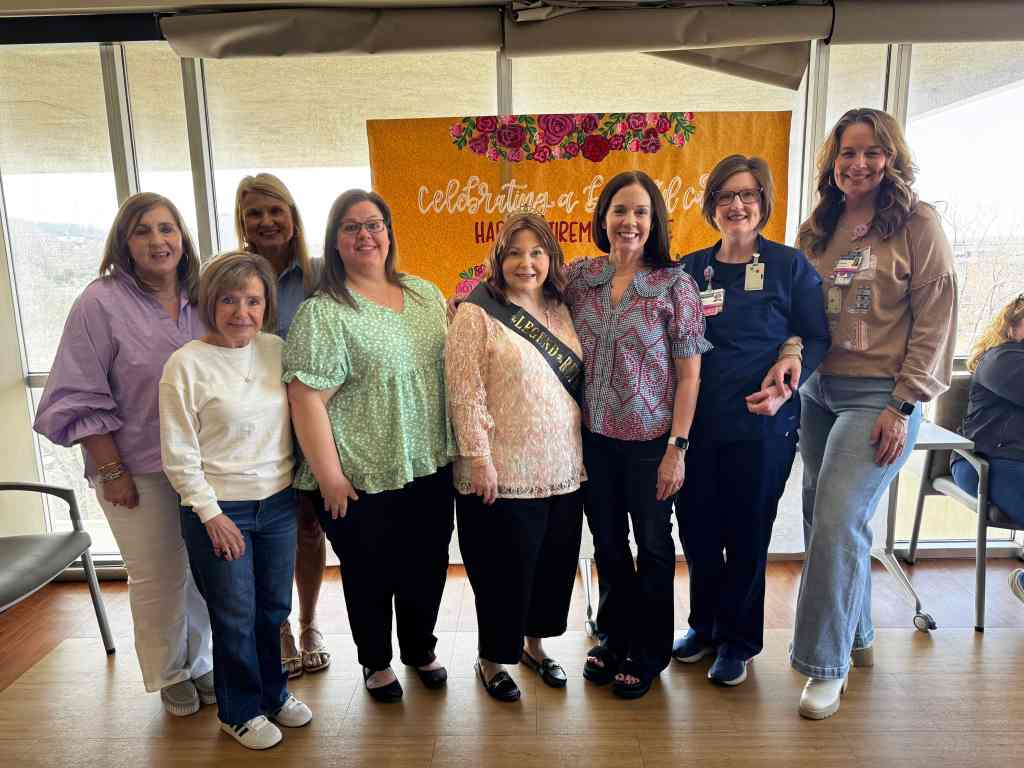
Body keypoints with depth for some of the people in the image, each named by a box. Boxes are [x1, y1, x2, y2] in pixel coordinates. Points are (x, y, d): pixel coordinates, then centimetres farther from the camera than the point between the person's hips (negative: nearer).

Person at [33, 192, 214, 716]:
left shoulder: (201, 298, 2)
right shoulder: (102, 302, -10)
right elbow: (81, 400, -9)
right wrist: (111, 472, -11)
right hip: (139, 472, -4)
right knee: (158, 578, 8)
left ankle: (200, 663, 36)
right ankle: (169, 676, 32)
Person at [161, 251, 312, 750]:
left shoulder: (276, 350, 1)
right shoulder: (187, 364, -12)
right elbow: (178, 455, -10)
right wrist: (211, 514, -11)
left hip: (278, 503, 4)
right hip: (218, 509, -4)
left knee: (275, 608, 16)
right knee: (235, 617, 9)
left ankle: (273, 693, 39)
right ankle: (240, 712, 32)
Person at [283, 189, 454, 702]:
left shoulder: (425, 295, 7)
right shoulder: (322, 315, -12)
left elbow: (451, 367, 14)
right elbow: (306, 399, -17)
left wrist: (456, 447, 12)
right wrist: (330, 478, -18)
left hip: (431, 468, 5)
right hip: (363, 480, -5)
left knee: (428, 567, 18)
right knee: (371, 575, 13)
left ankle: (420, 649, 44)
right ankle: (376, 663, 39)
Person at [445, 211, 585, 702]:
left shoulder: (561, 312, 9)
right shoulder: (477, 315, -9)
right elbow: (464, 394, -14)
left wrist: (583, 452, 12)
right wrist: (478, 459, -18)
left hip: (564, 471, 6)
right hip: (503, 474, -6)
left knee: (555, 564, 17)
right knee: (505, 570, 7)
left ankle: (534, 643, 40)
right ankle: (492, 659, 30)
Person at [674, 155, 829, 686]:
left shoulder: (789, 265, -1)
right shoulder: (690, 269, 7)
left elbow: (817, 338, -1)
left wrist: (788, 385, -17)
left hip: (761, 423, -3)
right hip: (696, 421, 3)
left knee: (747, 533, 8)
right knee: (696, 528, 11)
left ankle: (737, 641, 29)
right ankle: (705, 625, 35)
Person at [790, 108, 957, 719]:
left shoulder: (917, 223, -3)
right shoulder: (818, 230, 11)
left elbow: (936, 319, -7)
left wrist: (904, 405, -12)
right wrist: (790, 355, -5)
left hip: (879, 395, -5)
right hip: (819, 390, 5)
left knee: (837, 521, -11)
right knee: (825, 517, 10)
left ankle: (828, 664, 7)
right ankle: (855, 634, 32)